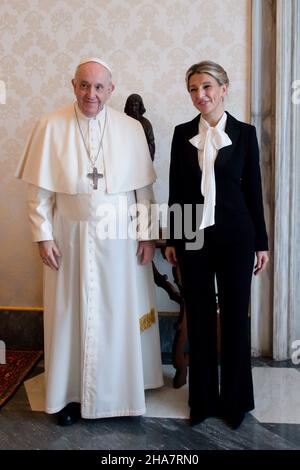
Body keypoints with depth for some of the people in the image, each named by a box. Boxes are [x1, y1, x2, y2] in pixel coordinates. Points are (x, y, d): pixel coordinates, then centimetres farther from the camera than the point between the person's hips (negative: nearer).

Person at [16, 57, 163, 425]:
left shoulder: (131, 129, 0)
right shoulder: (51, 127, -3)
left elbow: (144, 188, 2)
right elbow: (39, 189, -1)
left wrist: (147, 233, 0)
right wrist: (43, 236, -5)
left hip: (120, 239, 1)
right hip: (71, 237, 0)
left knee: (121, 314, 10)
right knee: (72, 314, 9)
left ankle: (121, 389, 30)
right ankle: (71, 393, 27)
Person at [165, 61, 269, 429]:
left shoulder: (244, 133, 2)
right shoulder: (183, 134, 6)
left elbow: (253, 190, 2)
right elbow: (175, 190, 7)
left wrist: (261, 242, 1)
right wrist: (172, 239, 5)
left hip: (234, 236, -1)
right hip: (193, 236, 2)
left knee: (235, 315, 7)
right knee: (199, 316, 9)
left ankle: (235, 399, 26)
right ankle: (203, 398, 25)